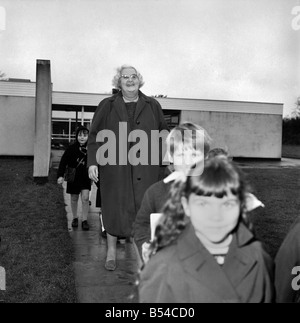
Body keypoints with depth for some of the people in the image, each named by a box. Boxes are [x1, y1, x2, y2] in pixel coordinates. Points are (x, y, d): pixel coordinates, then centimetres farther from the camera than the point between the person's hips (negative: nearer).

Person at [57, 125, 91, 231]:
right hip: (73, 177, 0)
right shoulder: (71, 148, -9)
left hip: (85, 177, 0)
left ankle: (84, 220, 5)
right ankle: (75, 218, 31)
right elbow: (63, 162, -7)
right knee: (74, 199, 12)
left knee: (85, 198, -7)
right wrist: (60, 175, -14)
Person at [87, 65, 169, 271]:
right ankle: (111, 253, 23)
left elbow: (164, 135, 12)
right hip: (114, 168, 0)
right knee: (114, 208, 6)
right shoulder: (107, 106, 7)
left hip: (145, 170, 1)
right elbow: (95, 136, 5)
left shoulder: (152, 106, 9)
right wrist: (93, 162, -2)